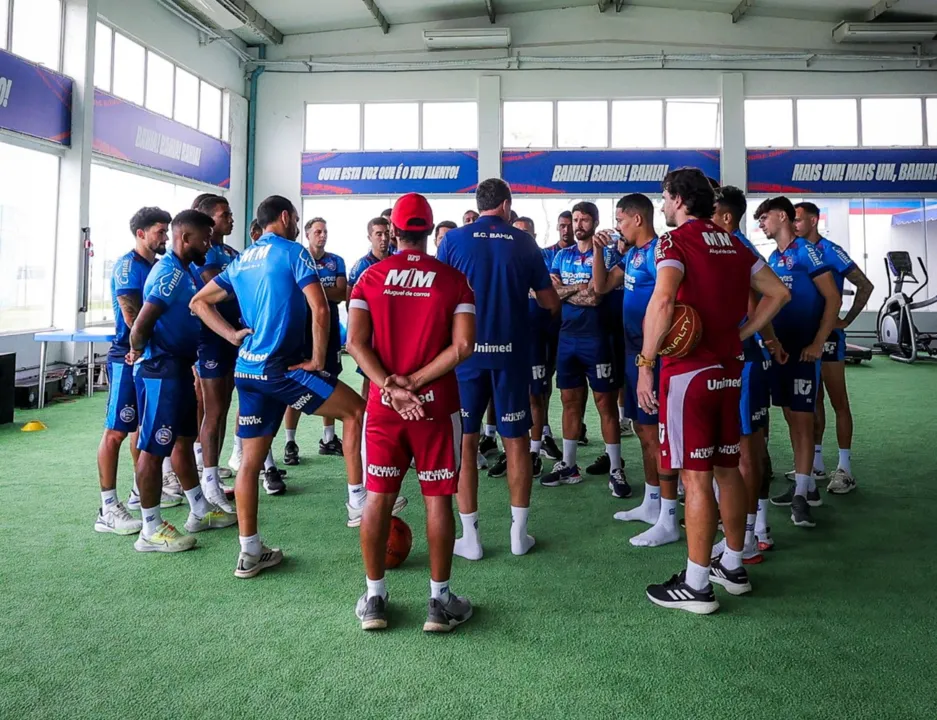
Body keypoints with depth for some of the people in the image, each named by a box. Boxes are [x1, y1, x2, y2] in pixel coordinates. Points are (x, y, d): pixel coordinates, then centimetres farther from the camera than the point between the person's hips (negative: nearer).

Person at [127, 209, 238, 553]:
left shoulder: (185, 270, 12)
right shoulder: (169, 273, -18)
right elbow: (141, 325, -24)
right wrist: (139, 353, -7)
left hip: (179, 367, 10)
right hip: (161, 370, -10)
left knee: (184, 438, 17)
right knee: (154, 447, -2)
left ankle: (200, 511, 31)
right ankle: (151, 530, 9)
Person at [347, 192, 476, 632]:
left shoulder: (371, 278, 3)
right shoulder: (453, 279, -1)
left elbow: (355, 342, -8)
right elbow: (463, 345, -12)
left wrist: (391, 387, -12)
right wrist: (414, 381, -11)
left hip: (381, 405, 2)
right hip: (437, 406, -1)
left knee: (378, 497, 10)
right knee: (438, 499, 6)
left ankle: (373, 598, 19)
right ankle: (439, 600, 15)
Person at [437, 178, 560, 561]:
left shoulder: (453, 239, -2)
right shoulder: (524, 242, 2)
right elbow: (551, 302, 6)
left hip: (466, 352, -1)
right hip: (511, 353, 1)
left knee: (465, 440, 8)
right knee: (516, 441, 11)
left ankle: (469, 537, 11)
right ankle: (519, 532, 18)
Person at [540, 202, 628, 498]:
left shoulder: (604, 254, -4)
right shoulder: (562, 255, 12)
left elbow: (594, 297, -15)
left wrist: (564, 290, -5)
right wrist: (580, 287, -9)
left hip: (595, 338, -5)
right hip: (567, 337, 5)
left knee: (605, 402, -1)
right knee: (570, 400, 11)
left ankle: (616, 469, 6)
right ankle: (568, 465, 21)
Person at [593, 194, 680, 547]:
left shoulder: (658, 250, -15)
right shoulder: (632, 253, 14)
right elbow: (601, 286, 19)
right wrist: (599, 250, 6)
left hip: (651, 353, -10)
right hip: (634, 350, 10)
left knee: (657, 432, -6)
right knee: (644, 430, 16)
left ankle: (668, 522, 3)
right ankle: (651, 504, 29)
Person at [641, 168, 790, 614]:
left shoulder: (676, 241, -10)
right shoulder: (733, 244, 14)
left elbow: (663, 300, -27)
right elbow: (777, 293, 17)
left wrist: (645, 363, -21)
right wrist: (742, 333, 12)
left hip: (688, 372, -8)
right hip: (729, 371, 8)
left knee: (695, 477, -2)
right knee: (727, 469, 16)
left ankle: (696, 585, 7)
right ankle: (733, 567, 29)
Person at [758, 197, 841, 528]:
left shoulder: (806, 250, -9)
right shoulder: (773, 258, 13)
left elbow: (833, 298, -12)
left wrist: (817, 343, -17)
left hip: (803, 349, -8)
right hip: (779, 348, 8)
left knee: (802, 420, -5)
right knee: (792, 419, 11)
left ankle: (801, 495, 0)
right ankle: (807, 486, 21)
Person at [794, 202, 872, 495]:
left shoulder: (830, 251, -9)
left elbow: (865, 286, -10)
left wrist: (846, 321, -11)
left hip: (827, 334, -7)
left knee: (838, 401, -2)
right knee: (813, 400, 12)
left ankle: (844, 469, 3)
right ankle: (815, 461, 21)